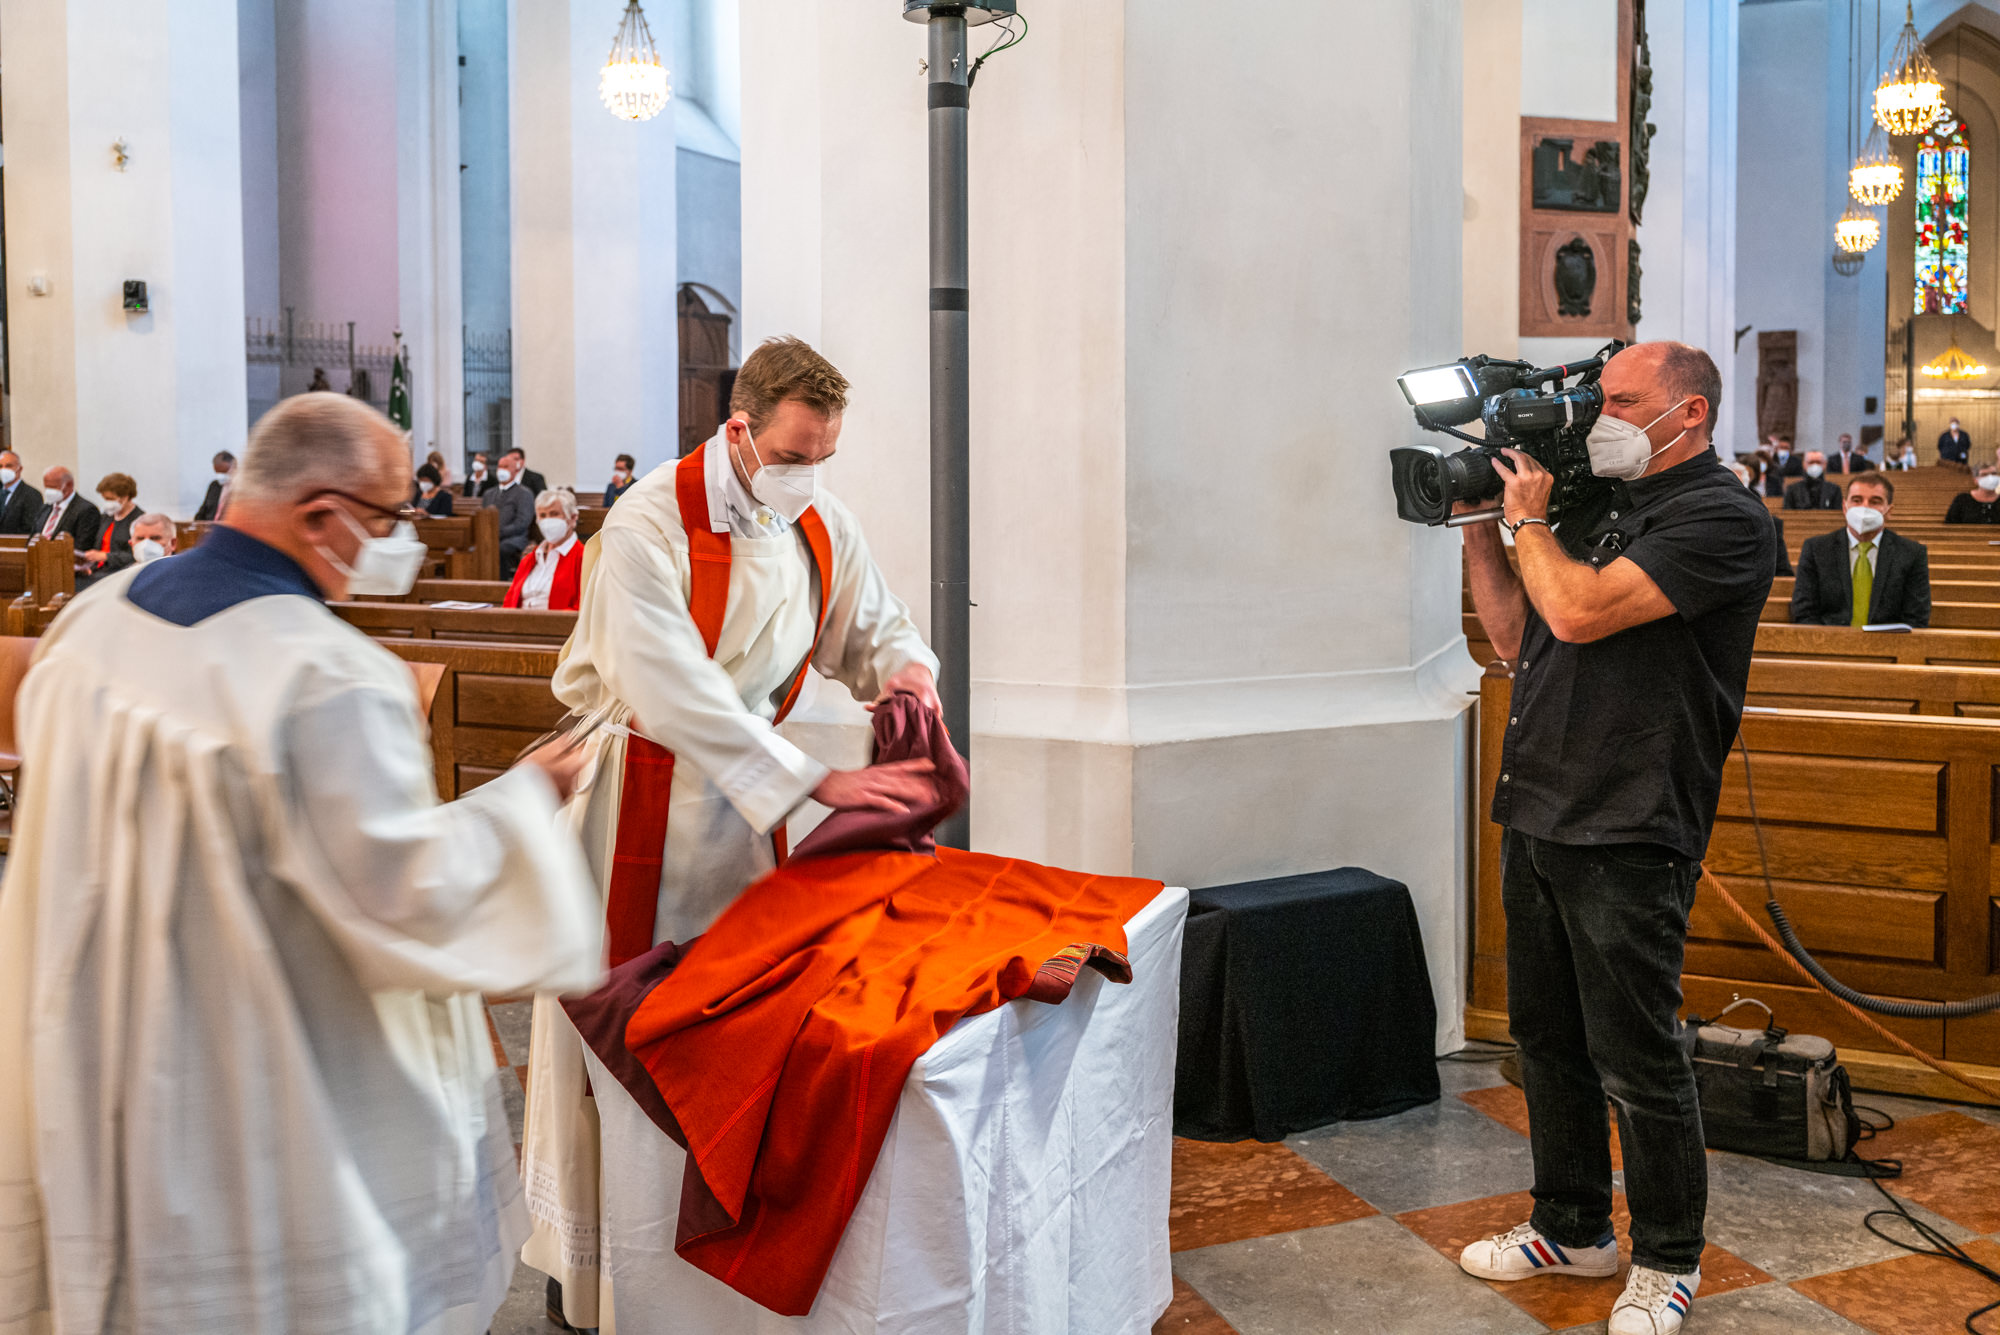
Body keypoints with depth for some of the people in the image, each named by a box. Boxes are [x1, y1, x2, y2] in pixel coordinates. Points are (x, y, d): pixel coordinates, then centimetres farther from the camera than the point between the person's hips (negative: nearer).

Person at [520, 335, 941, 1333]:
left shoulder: (821, 524, -1)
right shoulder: (651, 524, -22)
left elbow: (874, 627, 13)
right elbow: (668, 687, -33)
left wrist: (904, 666, -13)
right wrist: (817, 781, -36)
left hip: (744, 791, 6)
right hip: (634, 792, -5)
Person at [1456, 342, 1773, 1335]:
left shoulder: (1721, 518, -11)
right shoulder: (1619, 514, 17)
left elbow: (1578, 613, -22)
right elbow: (1518, 638, 19)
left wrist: (1528, 519, -5)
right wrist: (1479, 524, 12)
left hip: (1626, 839, -9)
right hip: (1538, 819, 9)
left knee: (1636, 1062, 1)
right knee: (1547, 1038, 17)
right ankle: (1572, 1228, 32)